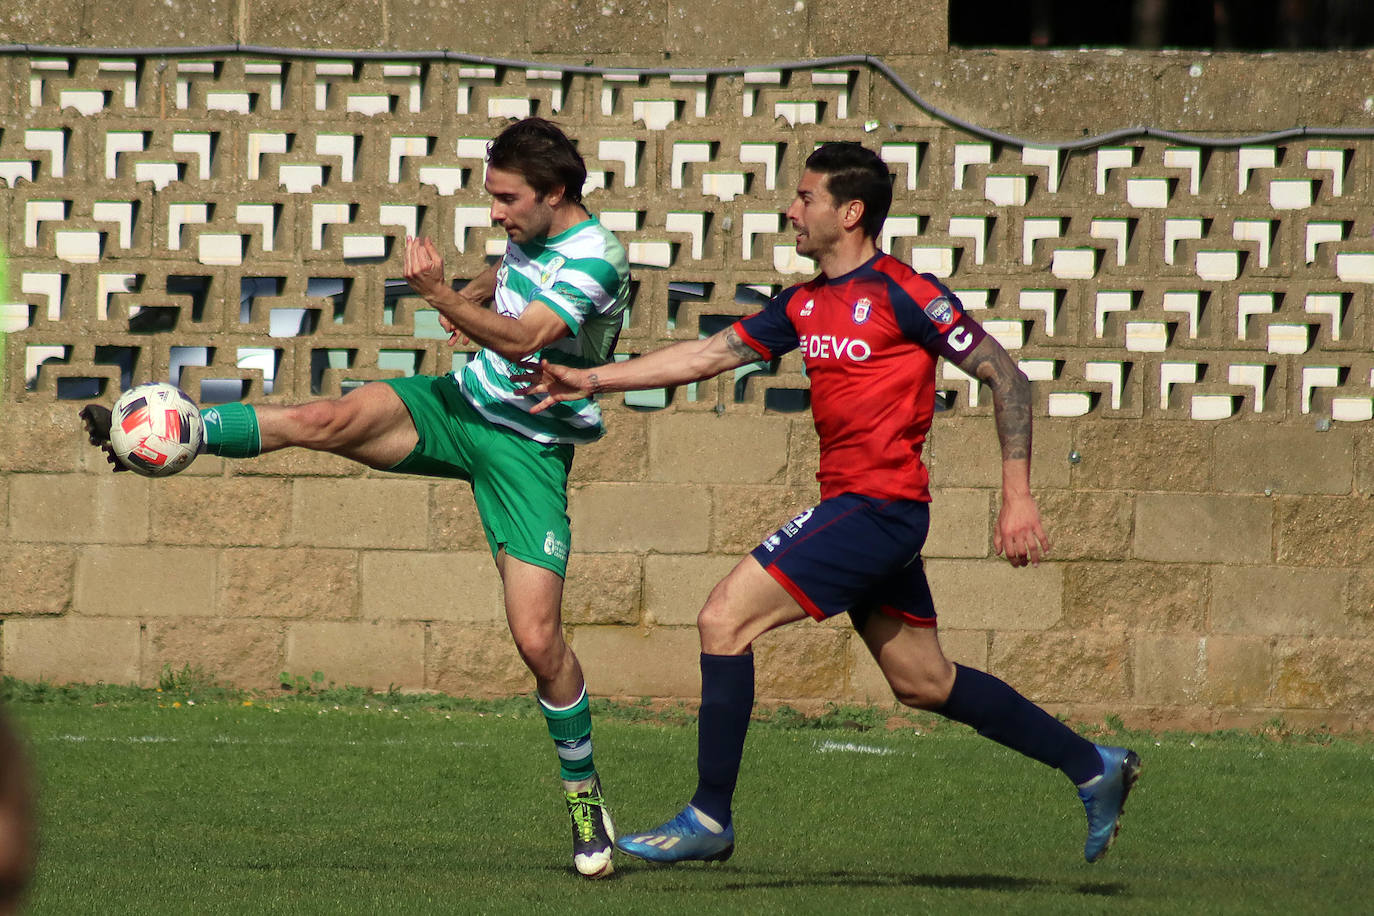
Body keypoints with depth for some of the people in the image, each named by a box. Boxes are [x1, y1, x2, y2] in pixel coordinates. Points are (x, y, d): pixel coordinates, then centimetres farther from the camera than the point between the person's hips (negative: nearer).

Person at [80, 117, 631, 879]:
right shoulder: (527, 234, 5)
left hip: (529, 450, -6)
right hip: (460, 403, 6)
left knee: (537, 640, -11)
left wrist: (443, 296, -41)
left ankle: (583, 794, 8)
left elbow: (521, 339, -31)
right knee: (333, 420, -24)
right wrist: (472, 296, 10)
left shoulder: (596, 260, -20)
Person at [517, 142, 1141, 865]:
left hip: (877, 505, -9)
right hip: (854, 507, 9)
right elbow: (709, 355, 15)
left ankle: (710, 818, -8)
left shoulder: (904, 294, -11)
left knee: (724, 617, -13)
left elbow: (1006, 378, -9)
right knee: (923, 683, 15)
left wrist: (1018, 497, -14)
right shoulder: (805, 304, 13)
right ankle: (1093, 768, 26)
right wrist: (591, 381, 10)